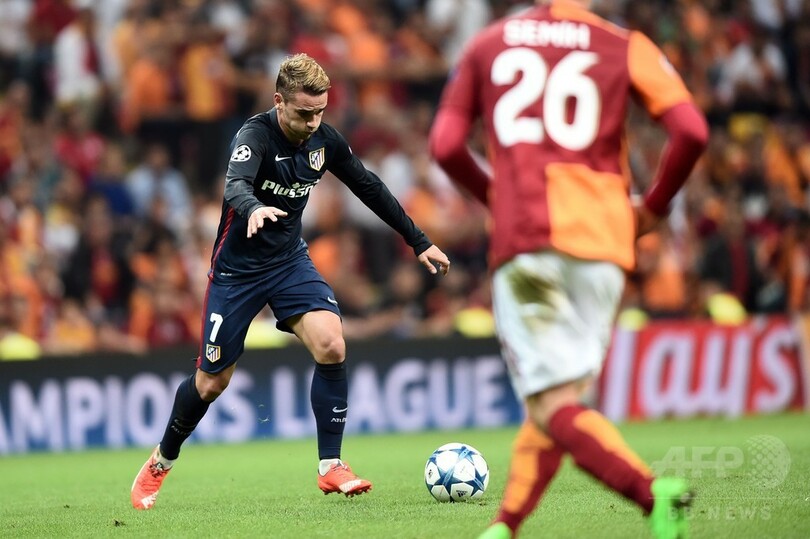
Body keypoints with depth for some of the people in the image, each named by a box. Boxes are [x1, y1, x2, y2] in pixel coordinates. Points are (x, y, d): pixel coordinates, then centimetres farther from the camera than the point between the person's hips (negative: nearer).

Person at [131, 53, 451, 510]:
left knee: (332, 346, -20)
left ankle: (331, 467, -11)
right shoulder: (256, 135, -24)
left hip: (290, 260, 4)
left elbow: (370, 188, 8)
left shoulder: (325, 140, -7)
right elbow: (235, 186, -44)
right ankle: (161, 463, 31)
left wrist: (419, 241, 11)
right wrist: (254, 208, -68)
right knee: (212, 382, 5)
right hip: (238, 267, -4)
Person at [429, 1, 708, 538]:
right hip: (601, 241, 1)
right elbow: (691, 131, -3)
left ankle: (651, 491, -30)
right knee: (560, 398, 14)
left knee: (552, 405, -8)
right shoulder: (626, 47, 10)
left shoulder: (488, 44, 14)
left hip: (522, 241, -1)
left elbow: (445, 145, 12)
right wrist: (653, 207, 13)